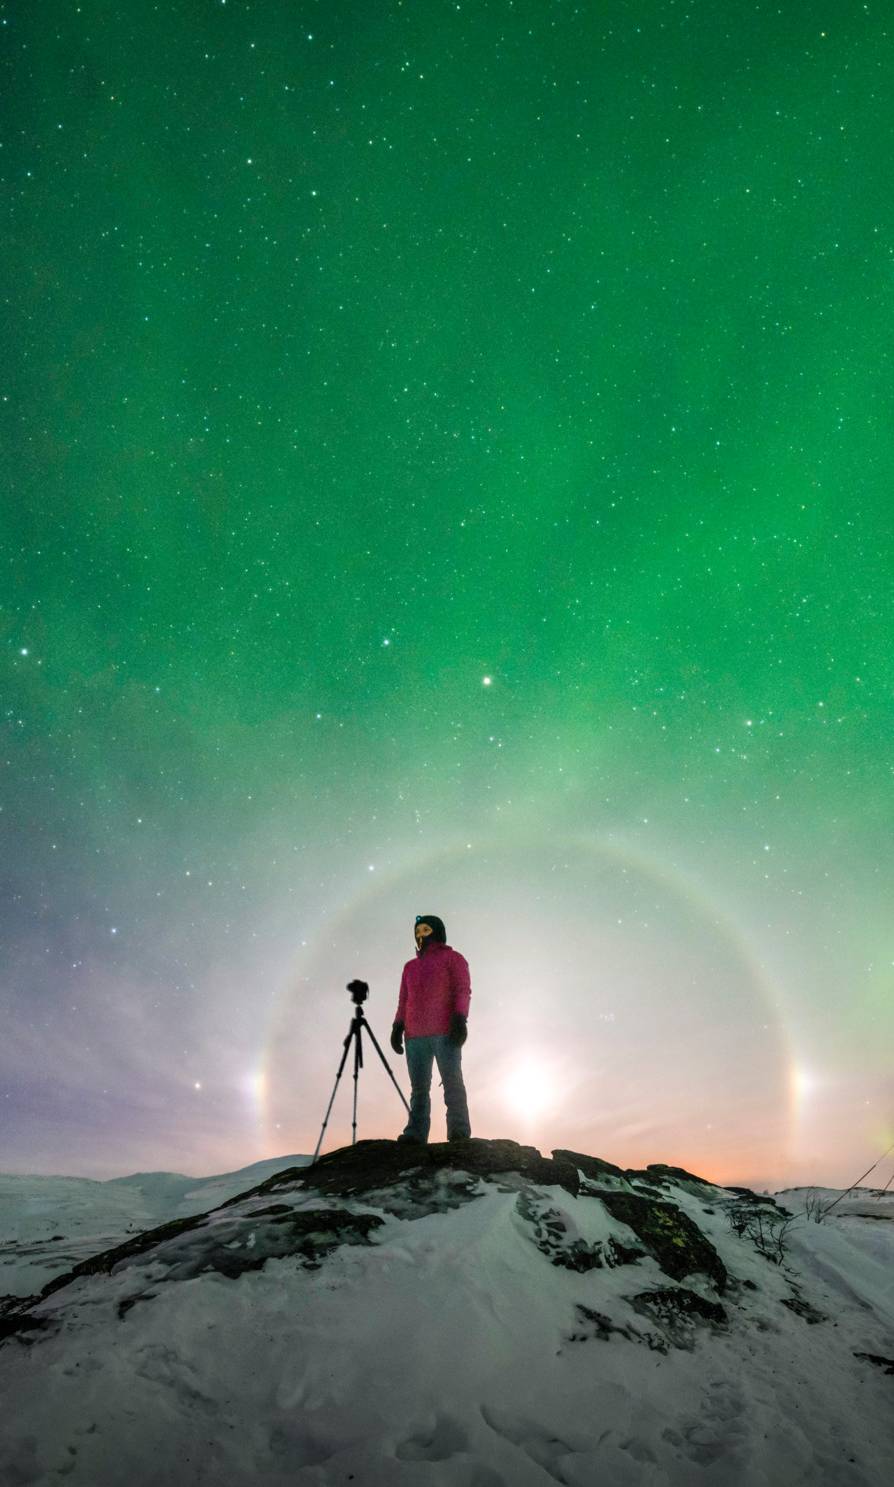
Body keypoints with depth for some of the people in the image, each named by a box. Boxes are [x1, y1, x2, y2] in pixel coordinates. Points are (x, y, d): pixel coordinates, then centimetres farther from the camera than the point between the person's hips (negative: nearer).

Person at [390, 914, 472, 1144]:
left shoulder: (452, 958, 10)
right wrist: (397, 1028, 7)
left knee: (452, 1081, -10)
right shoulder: (411, 967, 26)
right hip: (415, 1036, 5)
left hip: (445, 1032, -5)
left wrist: (460, 1020, -15)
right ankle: (415, 1133, -7)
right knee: (419, 1086, -2)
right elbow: (404, 1000, 21)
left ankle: (459, 1132, -12)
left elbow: (463, 990, -1)